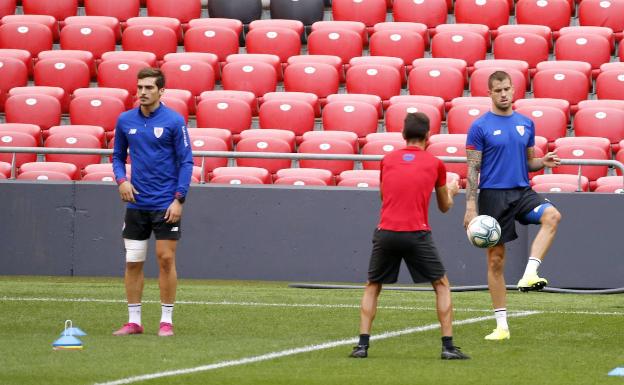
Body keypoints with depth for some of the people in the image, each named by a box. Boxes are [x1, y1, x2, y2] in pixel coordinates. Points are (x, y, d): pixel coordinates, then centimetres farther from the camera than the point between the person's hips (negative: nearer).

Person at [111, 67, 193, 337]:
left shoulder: (174, 121, -7)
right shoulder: (125, 121, 5)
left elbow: (186, 161, -6)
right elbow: (118, 156, 16)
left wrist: (179, 199, -13)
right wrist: (121, 180, -3)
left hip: (165, 204, -4)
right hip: (136, 203, 4)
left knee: (166, 259, -3)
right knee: (133, 262, 3)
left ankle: (166, 321, 5)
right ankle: (134, 321, 10)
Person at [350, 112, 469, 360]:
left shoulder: (388, 160, 10)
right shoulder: (434, 164, 7)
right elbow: (444, 207, 20)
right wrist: (451, 191, 41)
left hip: (386, 233, 2)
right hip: (417, 235, -2)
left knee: (372, 288, 18)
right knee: (442, 286, 13)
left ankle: (362, 345, 6)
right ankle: (448, 346, 3)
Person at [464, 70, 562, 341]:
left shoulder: (526, 124, 11)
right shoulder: (480, 127, -3)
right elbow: (473, 170, -4)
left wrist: (544, 162, -3)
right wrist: (471, 207, -11)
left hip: (522, 192, 3)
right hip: (493, 195, -3)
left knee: (552, 216, -29)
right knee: (495, 260, 0)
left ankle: (529, 275, -32)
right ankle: (501, 325, 7)